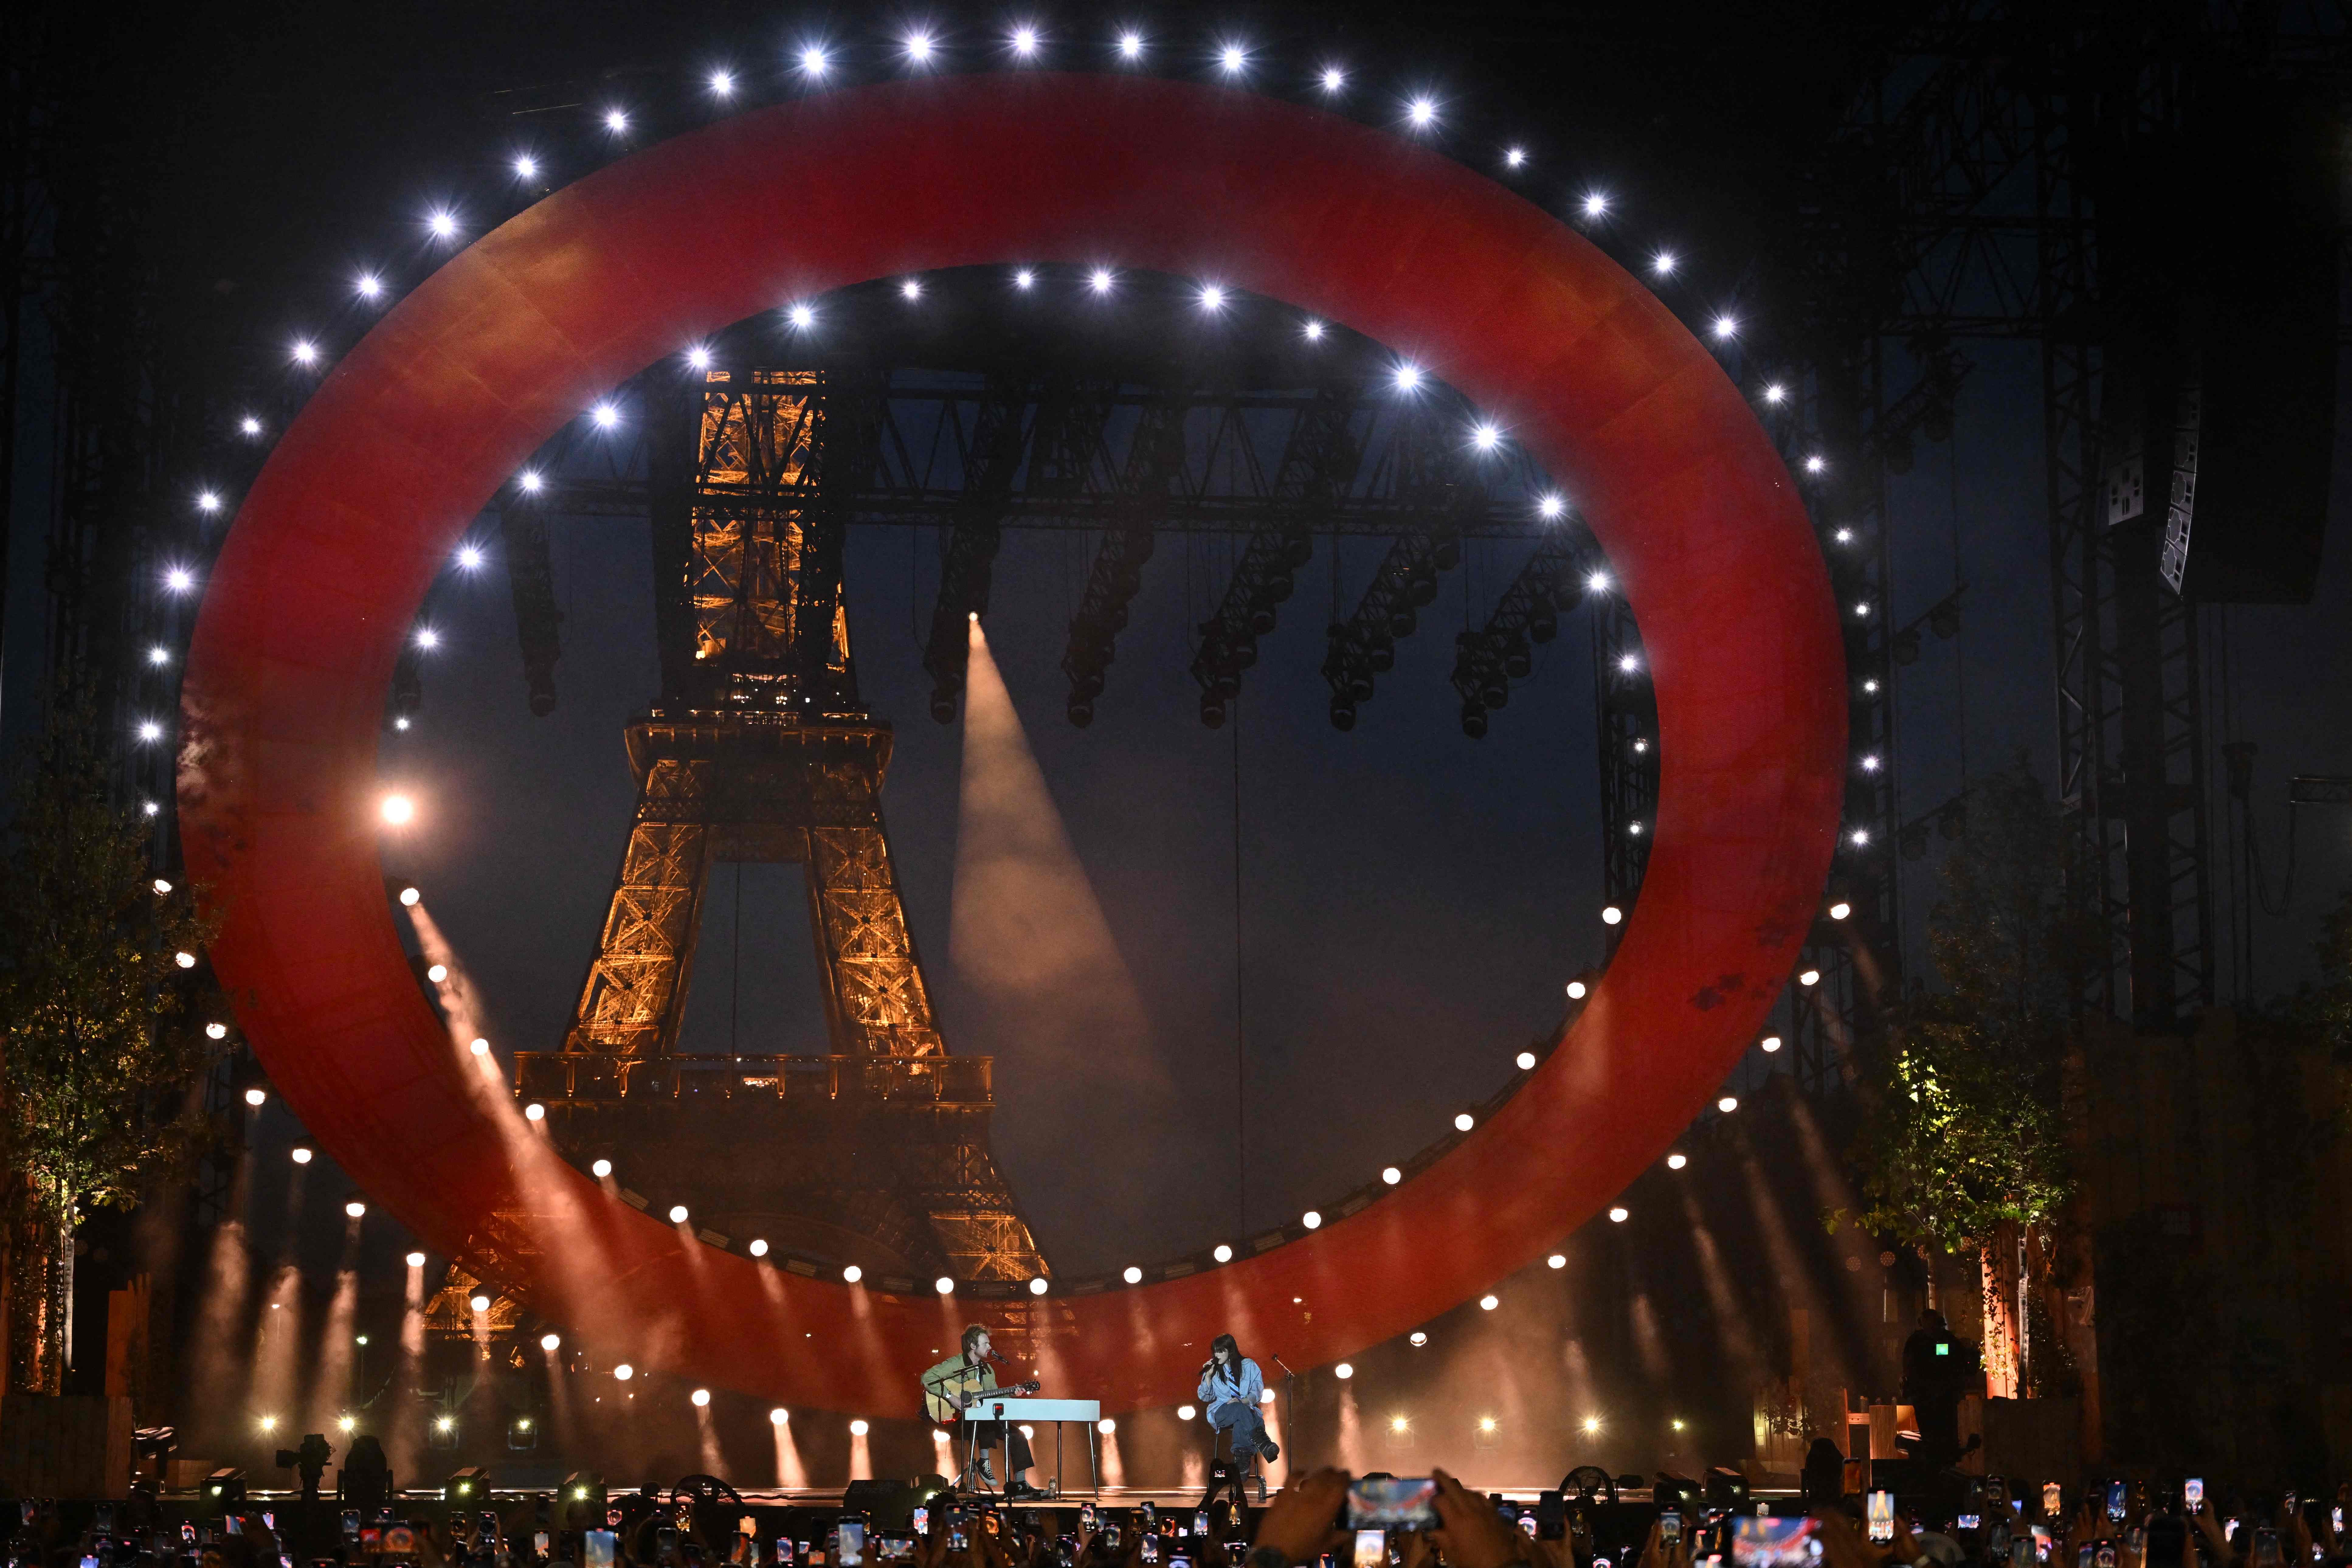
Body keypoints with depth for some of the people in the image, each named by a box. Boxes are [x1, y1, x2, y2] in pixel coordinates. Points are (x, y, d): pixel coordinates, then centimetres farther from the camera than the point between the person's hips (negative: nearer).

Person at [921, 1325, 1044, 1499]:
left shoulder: (988, 1370, 15)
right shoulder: (956, 1364, -9)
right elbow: (927, 1378, -20)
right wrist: (951, 1397, -26)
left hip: (983, 1421, 8)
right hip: (958, 1420, -7)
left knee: (1017, 1435, -7)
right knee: (988, 1418, -37)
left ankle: (1019, 1484, -6)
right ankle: (984, 1462, -20)